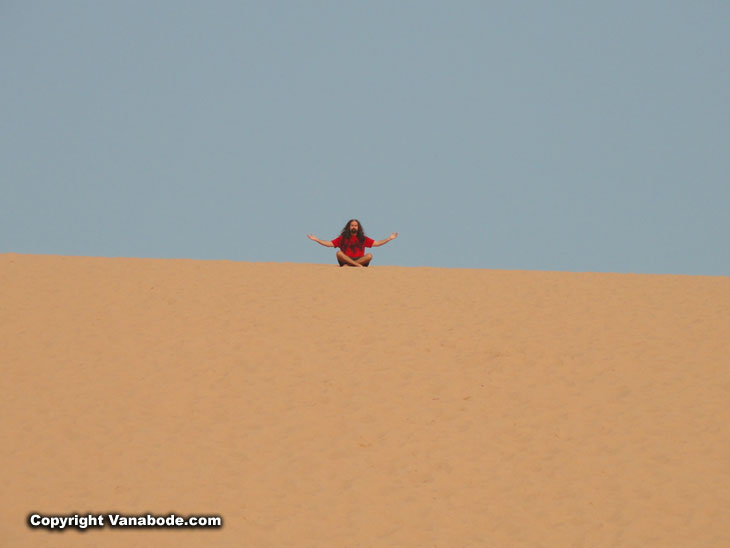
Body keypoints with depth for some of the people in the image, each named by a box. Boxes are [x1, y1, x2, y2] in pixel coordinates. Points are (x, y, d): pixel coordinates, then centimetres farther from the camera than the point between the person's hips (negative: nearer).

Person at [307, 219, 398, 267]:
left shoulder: (363, 239, 15)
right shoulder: (342, 238, 13)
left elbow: (376, 243, 11)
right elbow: (329, 244, 8)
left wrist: (389, 238, 5)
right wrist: (316, 239, 0)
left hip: (361, 260, 1)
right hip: (345, 260, -1)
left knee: (369, 255, -27)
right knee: (339, 253, -29)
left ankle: (348, 265, -35)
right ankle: (358, 265, -40)